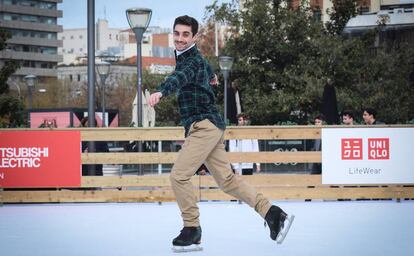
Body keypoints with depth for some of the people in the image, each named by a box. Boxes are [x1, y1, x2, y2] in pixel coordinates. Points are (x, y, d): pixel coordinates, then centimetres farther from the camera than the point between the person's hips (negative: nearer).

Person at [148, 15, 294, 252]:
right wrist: (211, 75, 69)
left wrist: (161, 92, -56)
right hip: (208, 128, 10)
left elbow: (180, 77, -36)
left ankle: (192, 231, -6)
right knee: (227, 179, 9)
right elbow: (205, 68, 44)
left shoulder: (193, 61, -12)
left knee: (179, 176, -14)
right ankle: (272, 213, 10)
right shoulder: (186, 57, 19)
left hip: (204, 126, -10)